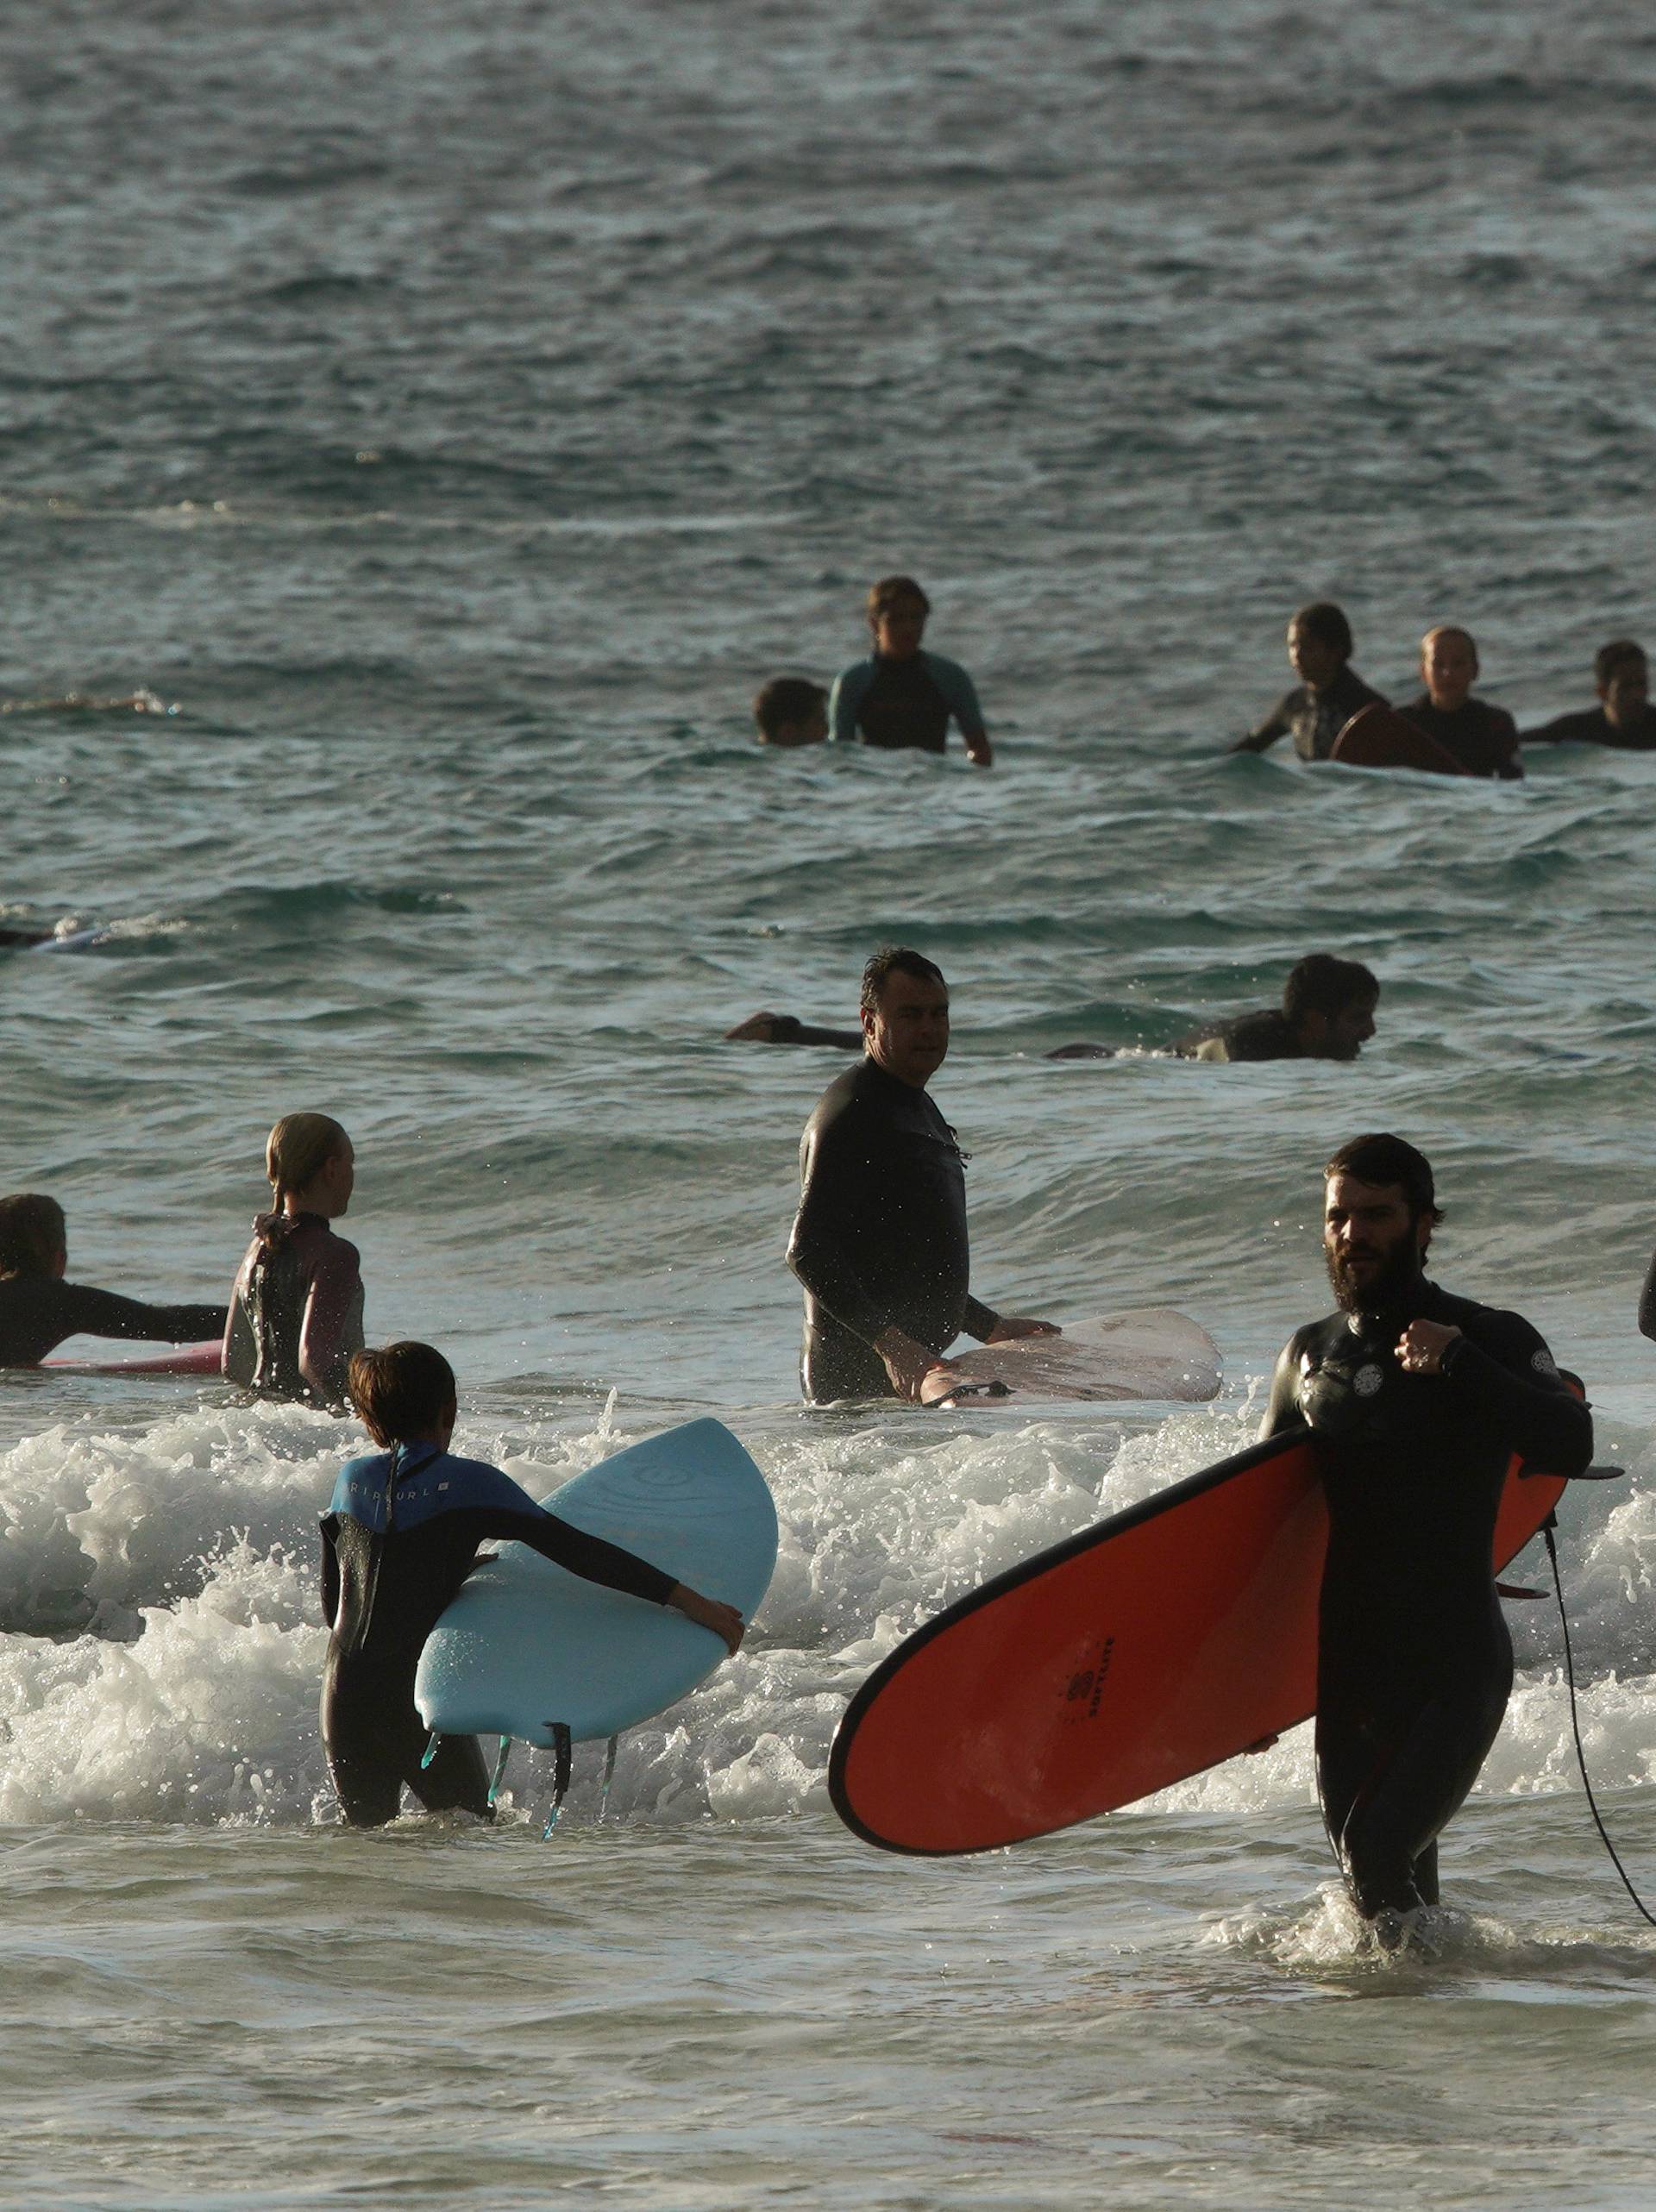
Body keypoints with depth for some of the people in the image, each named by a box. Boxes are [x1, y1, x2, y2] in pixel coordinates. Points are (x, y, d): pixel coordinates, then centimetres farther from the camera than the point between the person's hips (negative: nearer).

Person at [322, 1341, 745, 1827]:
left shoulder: (351, 1480, 6)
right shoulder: (467, 1483, -7)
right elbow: (576, 1550, -10)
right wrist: (688, 1601, -10)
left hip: (344, 1697, 4)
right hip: (421, 1699, -4)